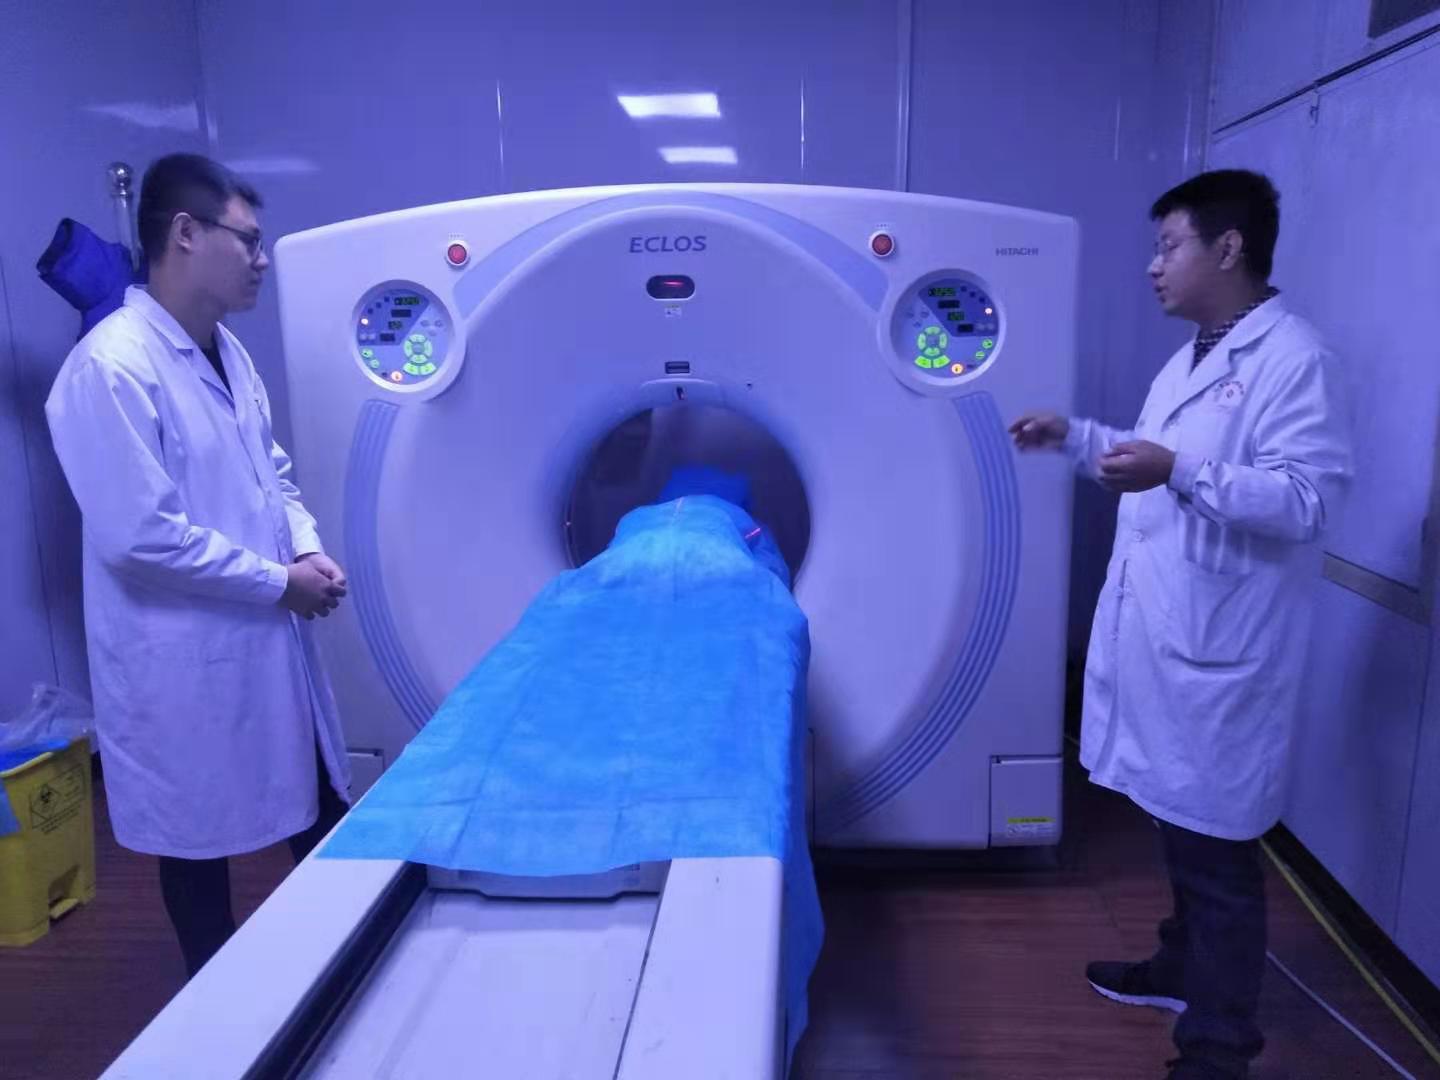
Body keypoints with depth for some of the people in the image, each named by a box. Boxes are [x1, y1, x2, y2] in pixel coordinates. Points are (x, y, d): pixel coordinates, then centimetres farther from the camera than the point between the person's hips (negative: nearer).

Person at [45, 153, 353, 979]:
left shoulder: (228, 352, 8)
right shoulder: (111, 368, -20)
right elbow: (139, 537, -25)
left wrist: (307, 547, -1)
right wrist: (277, 581, -18)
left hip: (267, 639, 9)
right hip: (187, 658, -8)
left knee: (324, 813, 19)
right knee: (200, 841, 12)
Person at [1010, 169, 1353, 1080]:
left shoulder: (1296, 360, -15)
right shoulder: (1192, 360, 15)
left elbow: (1309, 499, -23)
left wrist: (1181, 473, -31)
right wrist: (1077, 437, 15)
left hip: (1220, 655, -9)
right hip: (1163, 637, 9)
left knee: (1219, 851, 3)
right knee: (1180, 828, 22)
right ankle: (1181, 968, 41)